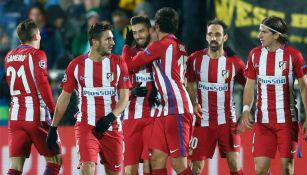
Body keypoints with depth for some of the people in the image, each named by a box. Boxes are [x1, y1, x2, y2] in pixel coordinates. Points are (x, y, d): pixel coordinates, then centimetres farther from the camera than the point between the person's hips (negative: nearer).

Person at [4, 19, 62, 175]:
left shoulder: (9, 56, 12)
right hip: (36, 115, -5)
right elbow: (42, 85, -15)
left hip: (15, 116, 5)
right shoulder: (37, 55, -7)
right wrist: (53, 110, -11)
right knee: (55, 160, 8)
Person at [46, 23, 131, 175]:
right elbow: (64, 97, 8)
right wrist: (53, 127, 7)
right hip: (86, 126, -2)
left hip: (111, 126, 2)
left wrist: (110, 117, -18)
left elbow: (124, 97, -1)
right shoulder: (76, 65, 0)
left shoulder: (118, 64, 1)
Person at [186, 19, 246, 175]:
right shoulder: (195, 59, -1)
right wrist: (194, 104, -1)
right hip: (203, 120, 1)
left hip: (227, 121, -1)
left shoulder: (234, 62, -6)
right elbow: (190, 83, 14)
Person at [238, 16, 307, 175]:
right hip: (262, 121, 3)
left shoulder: (293, 55, -5)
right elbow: (249, 86, 11)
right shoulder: (255, 54, 5)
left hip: (286, 120, -3)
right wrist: (246, 110, -4)